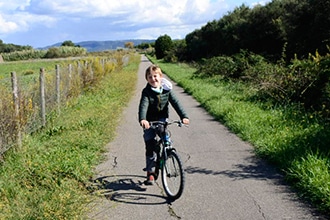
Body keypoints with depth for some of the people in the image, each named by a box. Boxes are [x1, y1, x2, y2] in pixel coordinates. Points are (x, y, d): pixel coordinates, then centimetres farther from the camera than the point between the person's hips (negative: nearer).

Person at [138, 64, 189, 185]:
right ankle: (150, 172, 4)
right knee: (150, 145, -6)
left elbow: (176, 103, -11)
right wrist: (142, 119, -44)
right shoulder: (146, 91, -11)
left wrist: (184, 116, -27)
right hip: (150, 121, -1)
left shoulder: (167, 90, -4)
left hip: (162, 119, 2)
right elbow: (143, 106, -25)